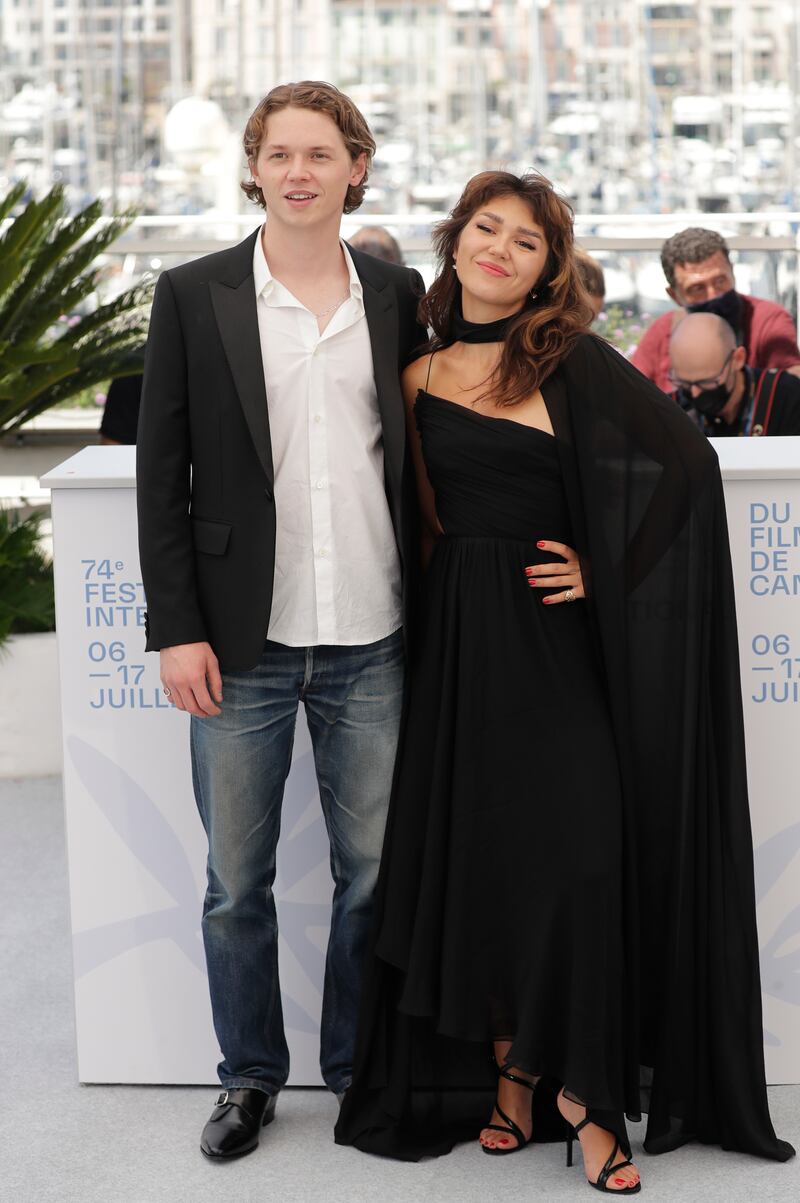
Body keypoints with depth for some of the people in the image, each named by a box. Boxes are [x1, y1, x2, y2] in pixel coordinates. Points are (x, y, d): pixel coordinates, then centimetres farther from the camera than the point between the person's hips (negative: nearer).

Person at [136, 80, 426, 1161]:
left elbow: (418, 452, 12)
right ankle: (249, 1076, 25)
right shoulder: (194, 297, 0)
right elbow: (161, 473, 0)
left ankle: (360, 1069, 27)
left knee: (373, 870, 10)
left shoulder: (397, 295, 7)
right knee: (236, 879, 8)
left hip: (371, 644, 2)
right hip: (243, 644, -1)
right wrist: (175, 628, -7)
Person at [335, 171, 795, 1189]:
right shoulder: (421, 377, 9)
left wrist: (606, 569, -8)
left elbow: (686, 462, -6)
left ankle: (583, 1097, 2)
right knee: (476, 864, 5)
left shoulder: (570, 361, -3)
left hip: (557, 644, -4)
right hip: (462, 645, 4)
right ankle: (511, 1075, 17)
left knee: (572, 861, -8)